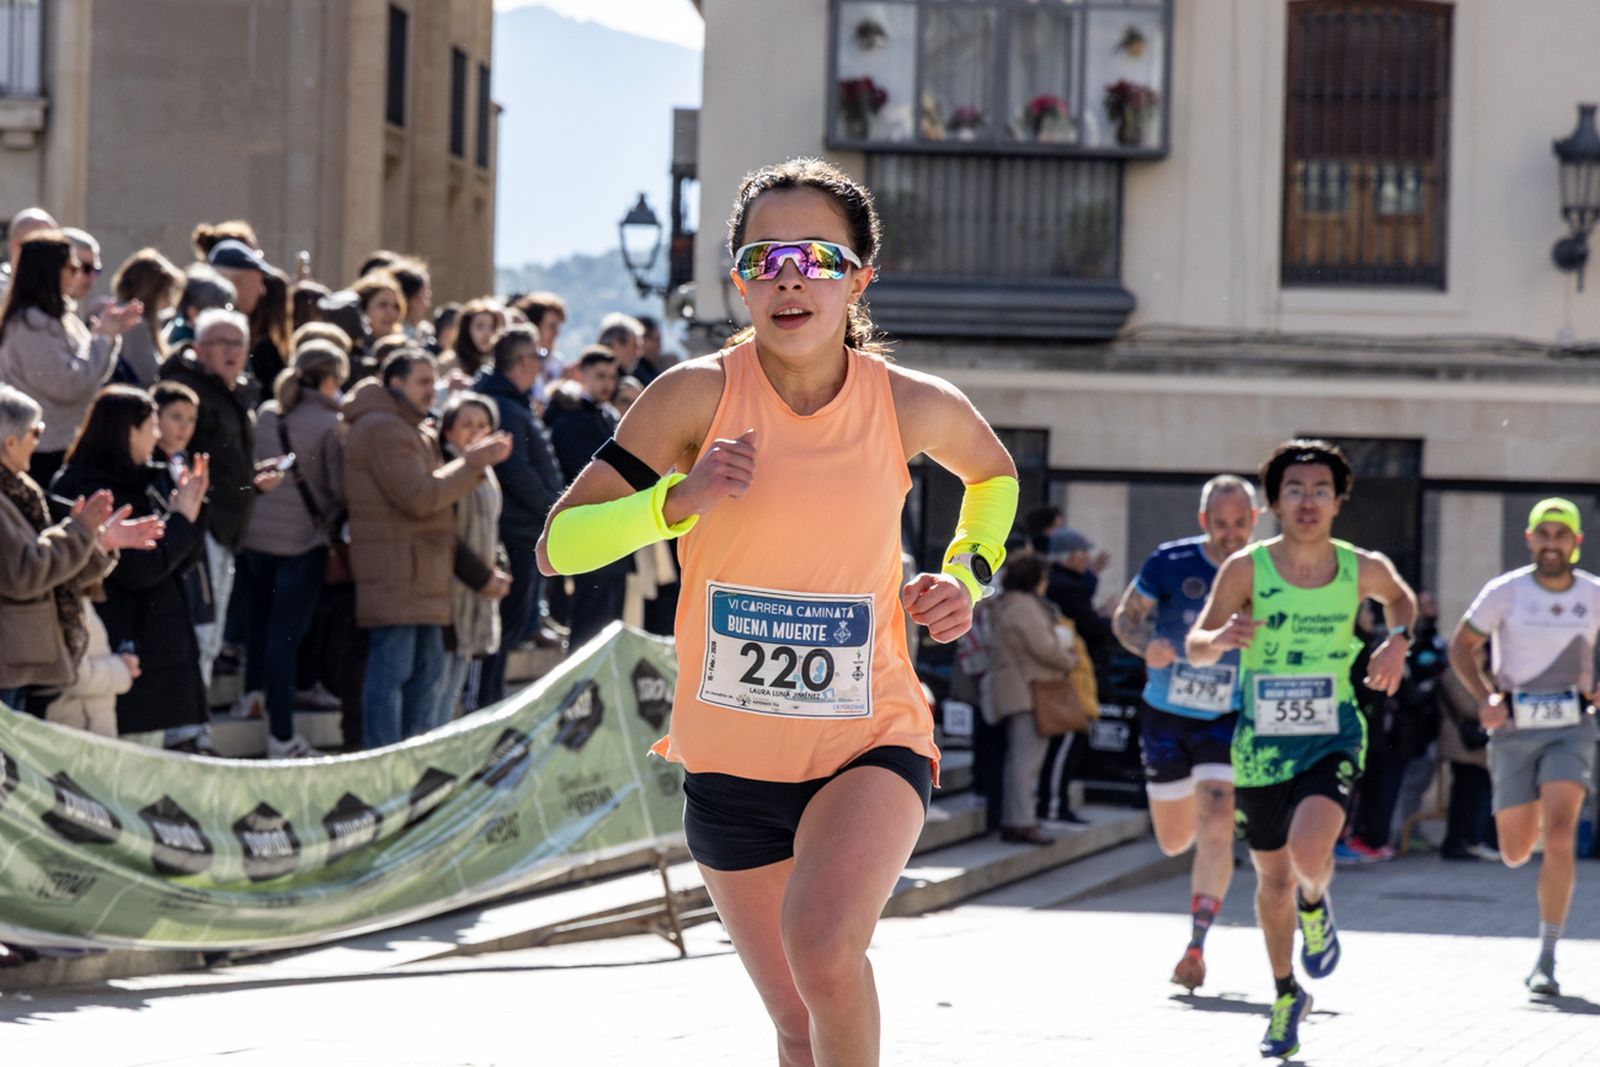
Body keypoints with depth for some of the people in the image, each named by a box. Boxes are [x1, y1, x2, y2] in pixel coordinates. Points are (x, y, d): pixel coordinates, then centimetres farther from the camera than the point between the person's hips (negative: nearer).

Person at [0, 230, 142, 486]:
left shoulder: (60, 318, 14)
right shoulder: (31, 324, -16)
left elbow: (93, 376, 19)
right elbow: (67, 385, -21)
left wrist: (109, 333, 5)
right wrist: (102, 337, -13)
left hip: (65, 444, 10)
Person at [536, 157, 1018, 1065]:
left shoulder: (914, 407, -7)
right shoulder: (700, 394, -11)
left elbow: (995, 475, 18)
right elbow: (558, 548, -12)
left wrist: (968, 576, 0)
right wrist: (678, 501, -27)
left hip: (872, 742, -1)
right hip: (730, 756, 2)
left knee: (822, 946, -30)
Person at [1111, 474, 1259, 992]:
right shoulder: (1171, 564, -13)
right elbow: (1125, 617, -2)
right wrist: (1146, 645, -22)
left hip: (1228, 721, -1)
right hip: (1166, 716, 1)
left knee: (1215, 829, -18)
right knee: (1174, 841, 12)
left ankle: (1196, 945, -11)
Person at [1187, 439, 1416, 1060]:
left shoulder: (1363, 570, -5)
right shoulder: (1246, 569, -10)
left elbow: (1401, 598, 19)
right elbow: (1195, 648, -9)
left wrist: (1398, 641, -2)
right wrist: (1222, 638, -32)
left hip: (1332, 739, -1)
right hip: (1261, 745, 1)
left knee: (1309, 852, -26)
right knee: (1273, 879, 13)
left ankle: (1315, 905, 11)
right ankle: (1287, 996, 36)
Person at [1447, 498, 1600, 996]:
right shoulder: (1506, 592, -6)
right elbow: (1462, 645, 4)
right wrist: (1485, 696, -11)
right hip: (1514, 731, 1)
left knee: (1559, 839, -19)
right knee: (1516, 854, 6)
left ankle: (1546, 960, -13)